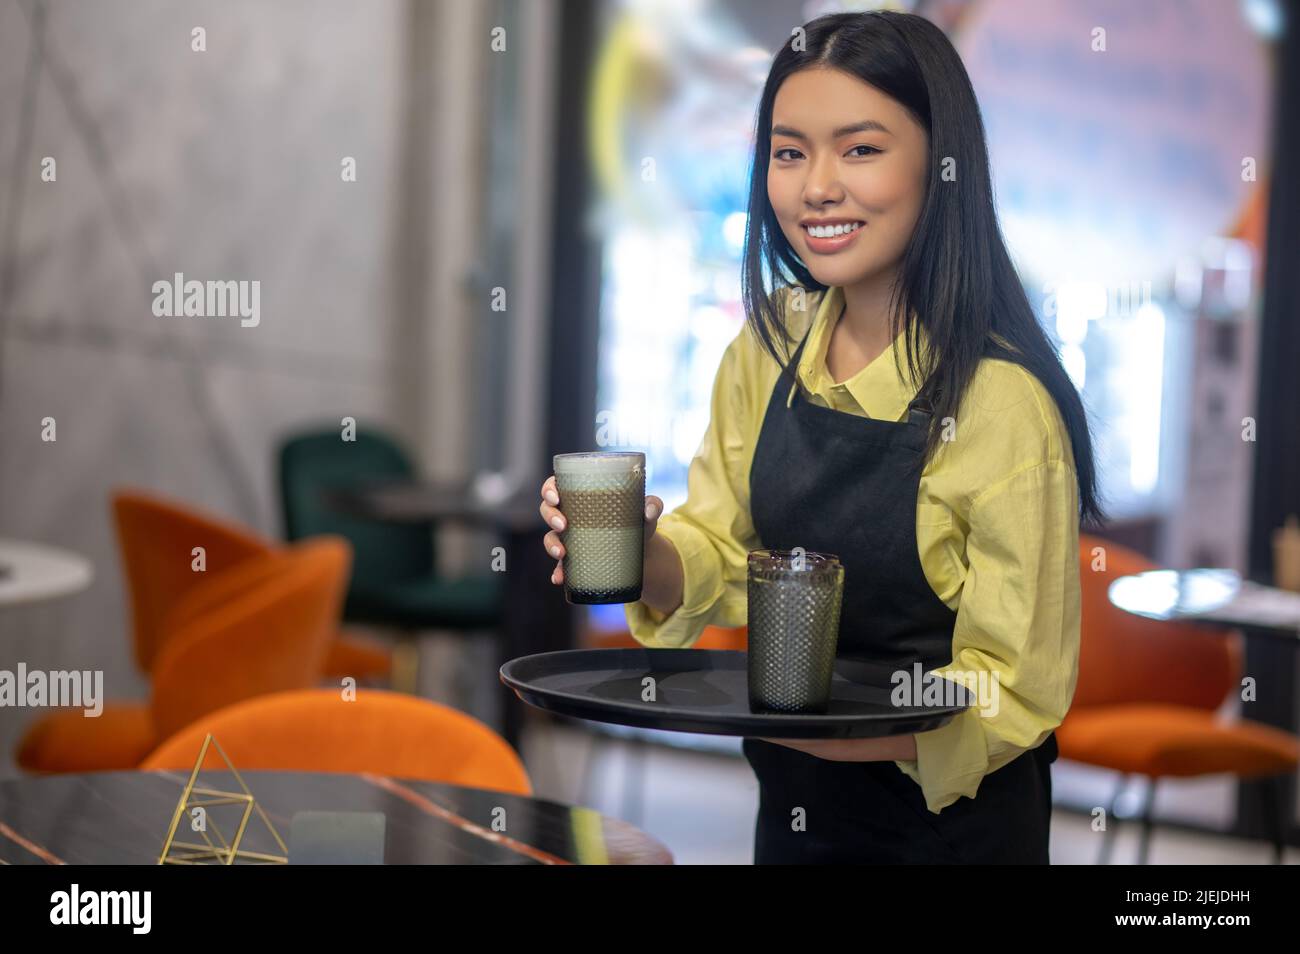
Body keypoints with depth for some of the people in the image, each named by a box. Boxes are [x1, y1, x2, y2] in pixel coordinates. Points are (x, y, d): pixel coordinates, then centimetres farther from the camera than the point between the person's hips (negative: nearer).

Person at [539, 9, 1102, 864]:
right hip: (793, 804, 5)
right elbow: (721, 559, 2)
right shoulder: (770, 345, -5)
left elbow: (1015, 693, -19)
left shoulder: (1002, 400, -23)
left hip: (950, 824, -5)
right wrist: (644, 551, -20)